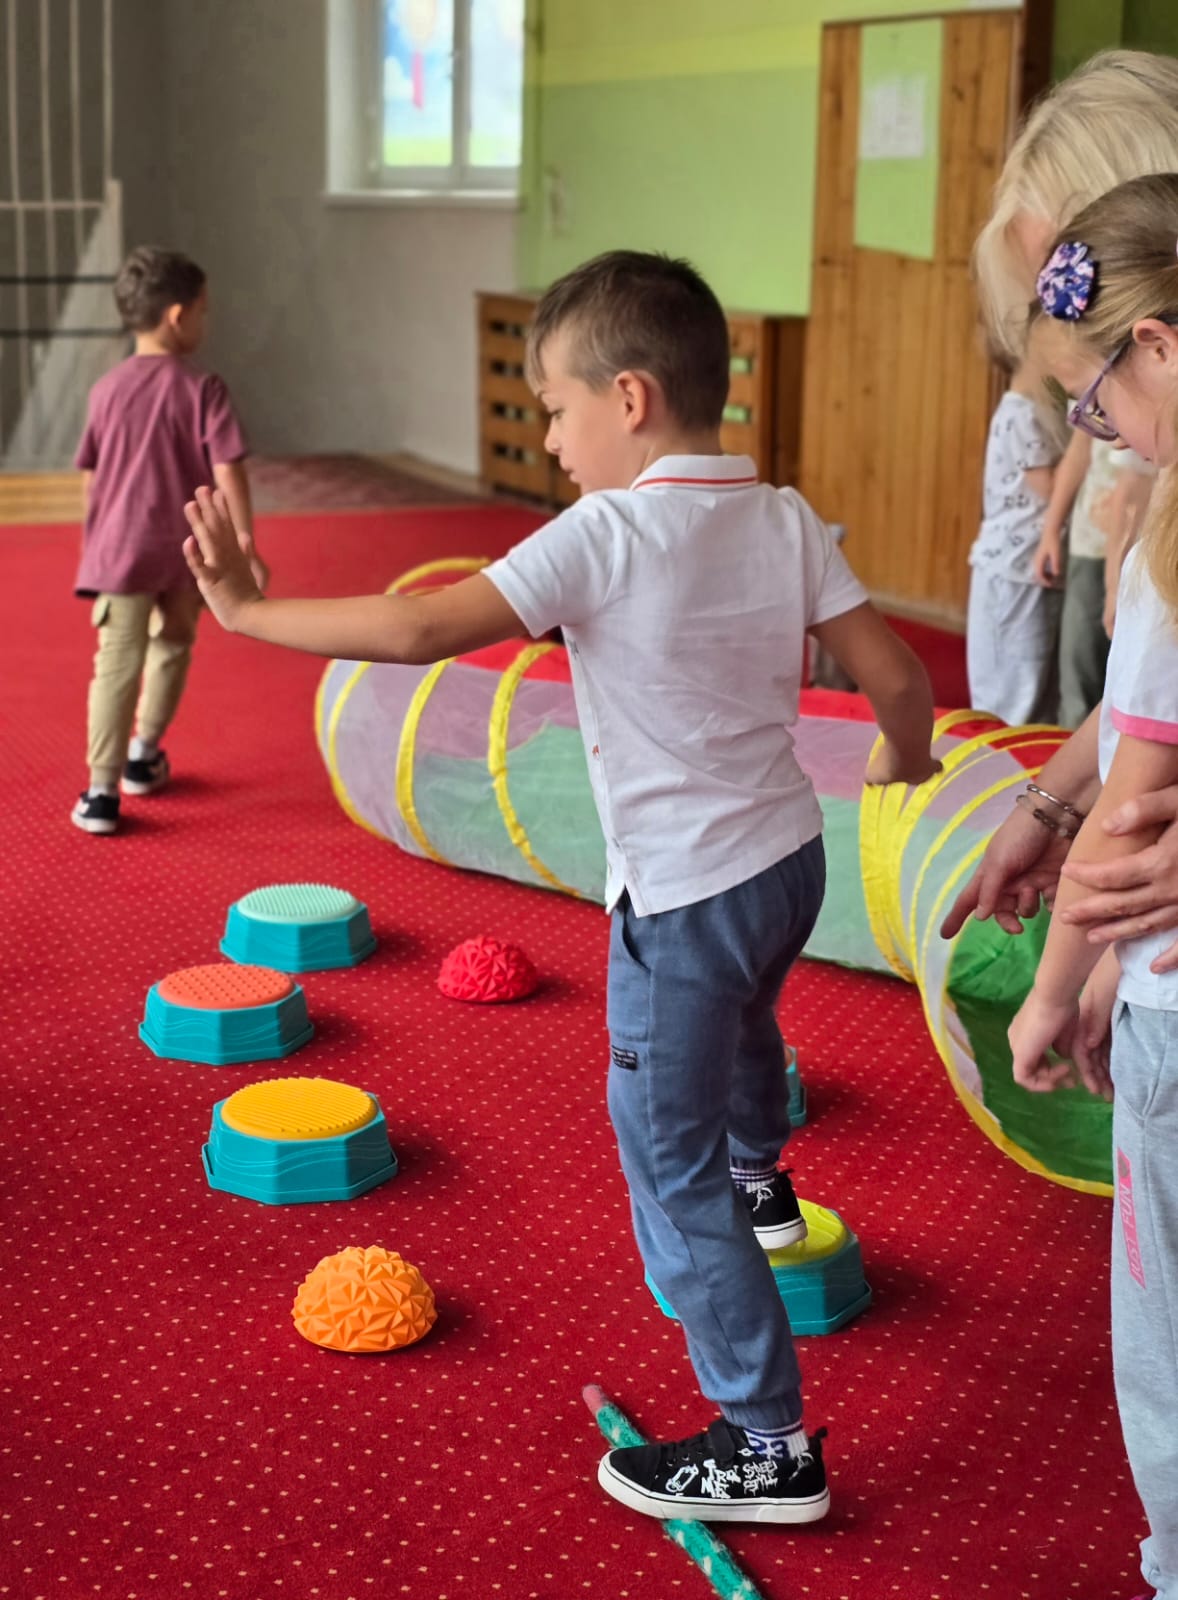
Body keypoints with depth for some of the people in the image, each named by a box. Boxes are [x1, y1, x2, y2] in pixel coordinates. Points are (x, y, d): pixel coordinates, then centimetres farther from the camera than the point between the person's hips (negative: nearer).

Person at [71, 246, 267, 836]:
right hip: (185, 552, -1)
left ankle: (102, 790, -12)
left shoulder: (107, 389, 2)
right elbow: (228, 471, -14)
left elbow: (90, 476, 8)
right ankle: (143, 755, 37)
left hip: (121, 550, 1)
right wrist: (245, 544, -11)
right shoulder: (203, 389, -7)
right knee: (172, 648, 23)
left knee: (117, 666, -4)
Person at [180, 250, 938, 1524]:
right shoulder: (786, 520, -3)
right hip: (790, 858, 8)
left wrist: (249, 611, -18)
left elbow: (423, 629, -28)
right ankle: (758, 1181, 67)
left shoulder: (604, 536, -22)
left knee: (670, 1169, 3)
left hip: (682, 899, -8)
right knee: (739, 1014, 38)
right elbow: (895, 675, -2)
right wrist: (905, 755, 20)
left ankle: (769, 1446, 8)